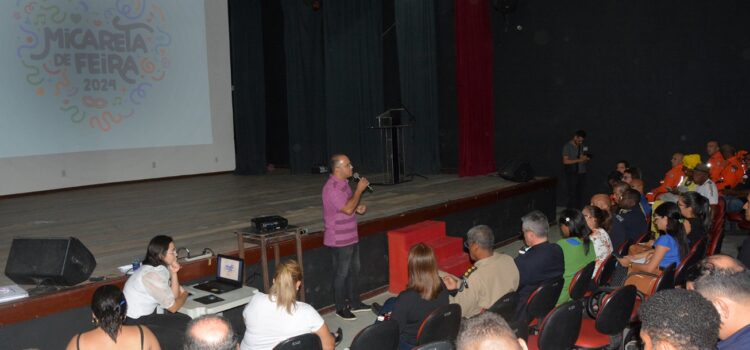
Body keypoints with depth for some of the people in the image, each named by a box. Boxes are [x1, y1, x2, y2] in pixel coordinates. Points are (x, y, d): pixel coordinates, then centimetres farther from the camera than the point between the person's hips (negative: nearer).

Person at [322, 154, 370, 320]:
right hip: (339, 240, -10)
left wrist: (358, 208, 1)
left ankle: (355, 303, 33)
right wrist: (359, 189, -21)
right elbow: (347, 209, -29)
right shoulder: (332, 187, -23)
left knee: (354, 270, 19)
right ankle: (341, 308, 17)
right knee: (341, 274, 3)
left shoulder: (343, 183, 9)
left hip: (351, 237, 10)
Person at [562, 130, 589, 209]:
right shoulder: (567, 146, -3)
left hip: (581, 173, 5)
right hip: (572, 174, -5)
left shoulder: (581, 146, 13)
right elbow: (565, 161, -11)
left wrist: (585, 159, -6)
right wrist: (579, 160, -19)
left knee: (580, 195, 0)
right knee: (572, 195, -9)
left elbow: (584, 160, 18)